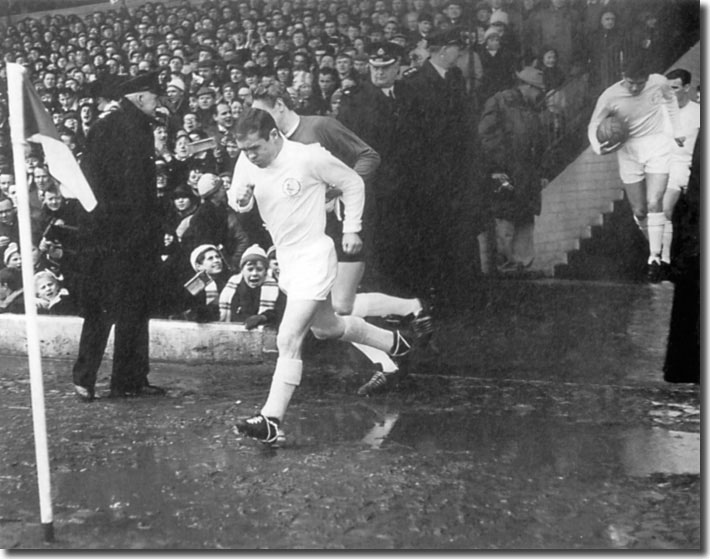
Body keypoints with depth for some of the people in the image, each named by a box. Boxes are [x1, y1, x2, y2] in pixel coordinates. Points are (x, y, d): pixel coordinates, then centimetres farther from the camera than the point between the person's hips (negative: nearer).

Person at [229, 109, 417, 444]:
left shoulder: (309, 157, -18)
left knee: (288, 340, -16)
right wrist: (240, 198, -13)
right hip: (286, 258, 8)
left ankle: (271, 420, -10)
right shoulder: (247, 161, -4)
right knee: (325, 328, 24)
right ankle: (393, 343, 46)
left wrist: (351, 229, -6)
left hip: (313, 256, -8)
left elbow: (353, 183, -4)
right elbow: (237, 199, 11)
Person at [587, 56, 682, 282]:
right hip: (628, 150, 1)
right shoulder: (610, 96, -16)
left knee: (654, 202, -16)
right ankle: (656, 246, 28)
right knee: (639, 210, 3)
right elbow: (593, 125, -5)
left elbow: (670, 99, 13)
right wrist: (598, 147, -24)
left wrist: (676, 129, 15)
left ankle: (654, 257, -11)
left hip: (657, 146, 0)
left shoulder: (659, 83, -11)